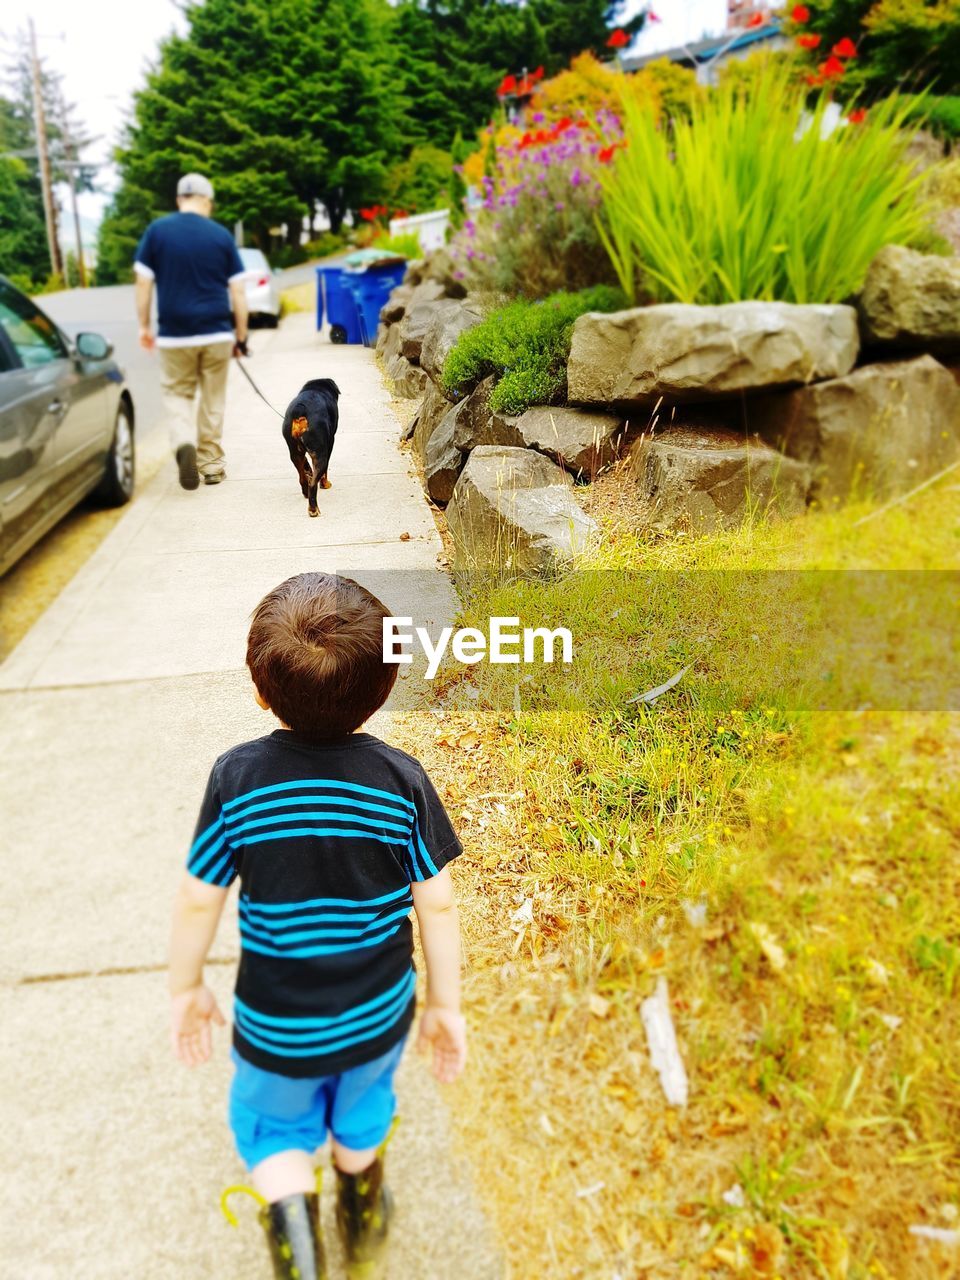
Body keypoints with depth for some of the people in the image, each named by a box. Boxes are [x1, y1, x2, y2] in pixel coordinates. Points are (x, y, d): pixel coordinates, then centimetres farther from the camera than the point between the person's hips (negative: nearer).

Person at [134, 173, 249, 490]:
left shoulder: (157, 230, 1)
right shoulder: (222, 235, 1)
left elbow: (143, 283, 1)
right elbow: (238, 291, 1)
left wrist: (144, 325, 11)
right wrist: (241, 336, 7)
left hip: (174, 334, 0)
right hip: (217, 333, 0)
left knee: (177, 394, 13)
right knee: (213, 400, 11)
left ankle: (184, 444, -14)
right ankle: (210, 464, 17)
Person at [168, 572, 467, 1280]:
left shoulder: (236, 778, -22)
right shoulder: (401, 779, -20)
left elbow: (199, 900, -11)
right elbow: (437, 904, -12)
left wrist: (187, 987, 8)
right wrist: (446, 1004, 3)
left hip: (275, 1027, -1)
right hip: (379, 1017, 2)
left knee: (274, 1127, 28)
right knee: (361, 1117, 32)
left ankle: (288, 1206, 4)